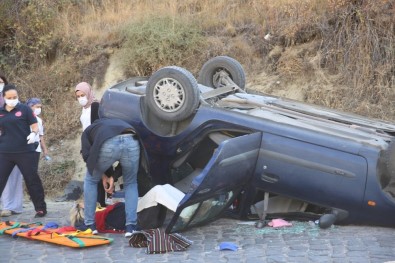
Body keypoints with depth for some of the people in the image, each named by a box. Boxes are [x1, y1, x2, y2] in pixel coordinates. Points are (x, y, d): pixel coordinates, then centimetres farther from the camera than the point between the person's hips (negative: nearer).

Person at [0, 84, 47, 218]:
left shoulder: (24, 109, -2)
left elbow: (35, 126, -2)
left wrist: (33, 134, -21)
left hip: (25, 151, -3)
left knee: (32, 179, 3)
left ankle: (41, 208, 13)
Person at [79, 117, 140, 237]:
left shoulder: (88, 131, 35)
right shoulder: (117, 122, 44)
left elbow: (87, 155, 17)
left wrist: (104, 175, 27)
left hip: (109, 144, -2)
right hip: (132, 142, 3)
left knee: (90, 181, 24)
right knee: (130, 184, 25)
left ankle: (89, 224, 25)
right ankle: (131, 226, 14)